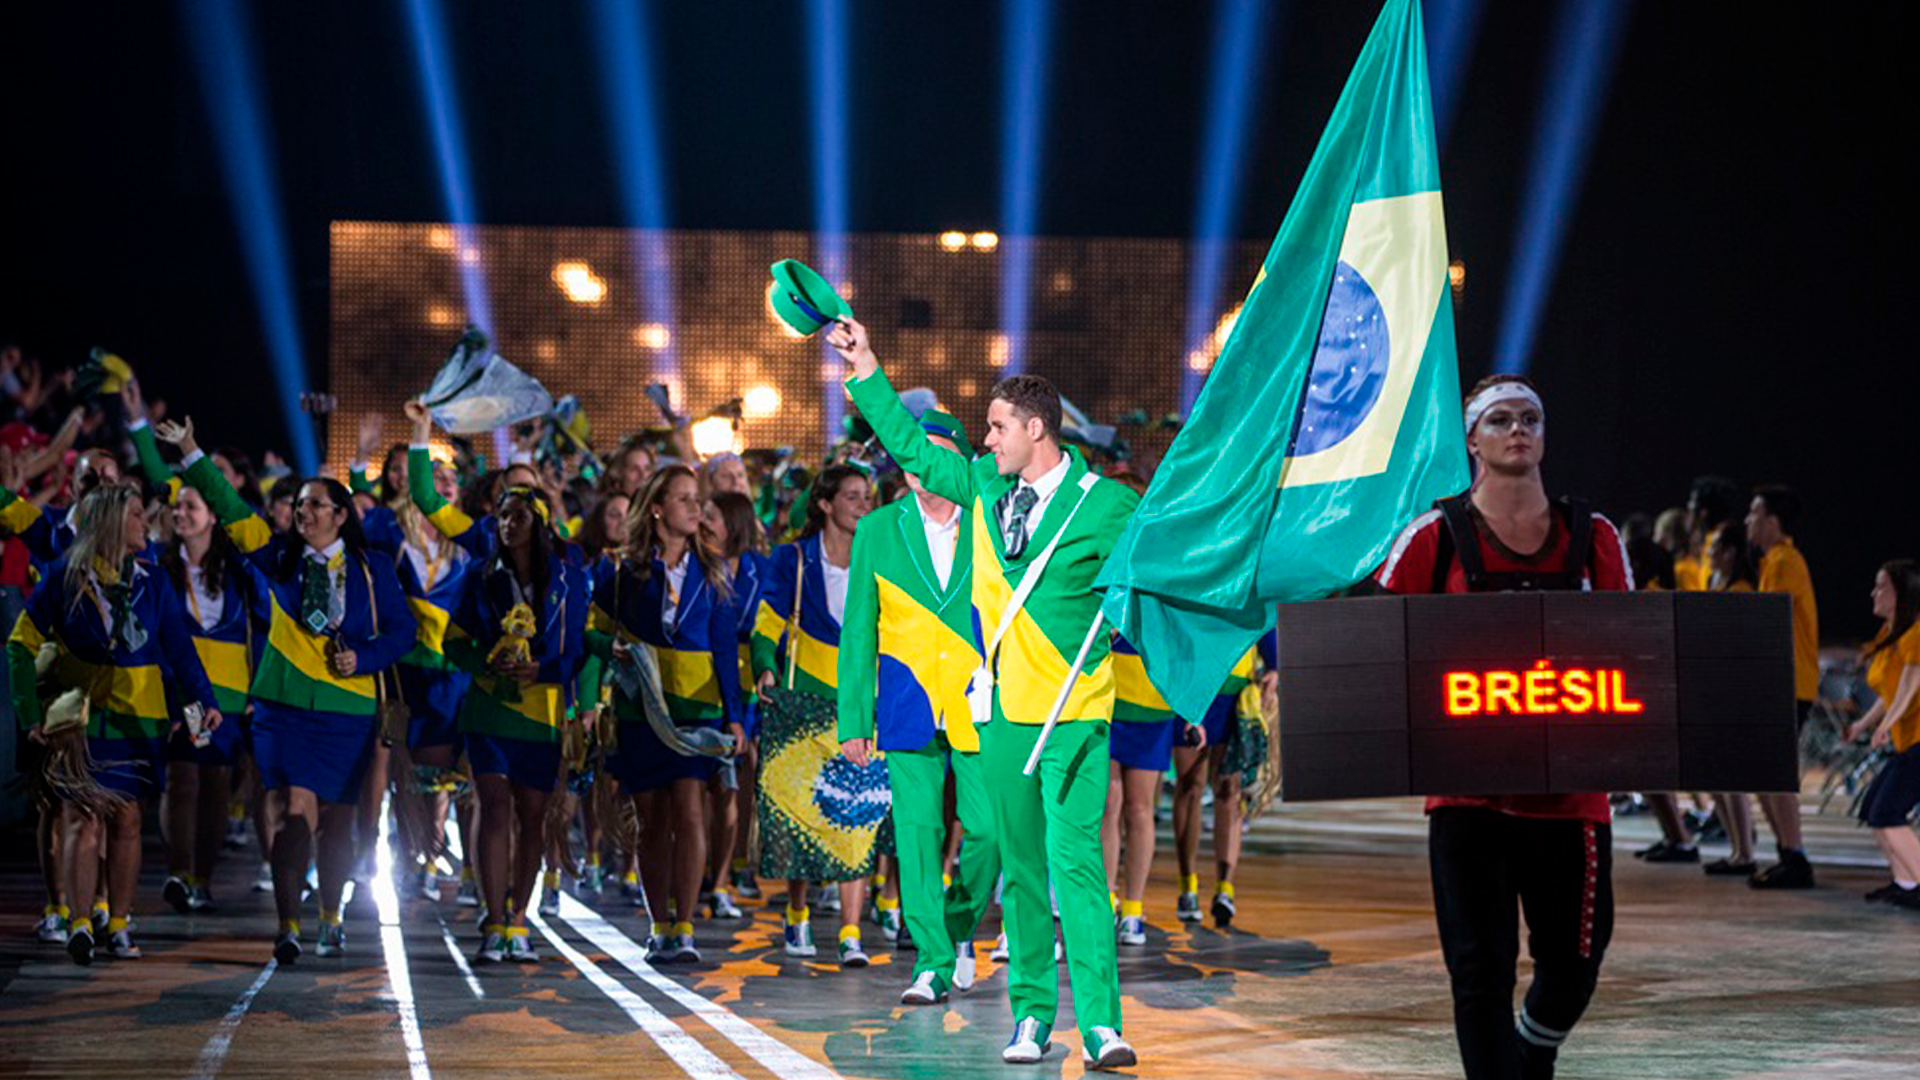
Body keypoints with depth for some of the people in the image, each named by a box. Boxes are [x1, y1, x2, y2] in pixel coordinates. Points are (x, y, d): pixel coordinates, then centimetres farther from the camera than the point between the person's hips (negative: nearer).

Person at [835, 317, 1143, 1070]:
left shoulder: (1105, 505, -7)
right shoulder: (984, 488, 9)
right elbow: (910, 446, 20)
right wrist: (866, 369, 18)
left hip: (1074, 713, -5)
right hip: (1005, 709, 5)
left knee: (1075, 861, -13)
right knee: (1020, 870, 8)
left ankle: (1100, 1025, -15)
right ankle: (1030, 1015, 15)